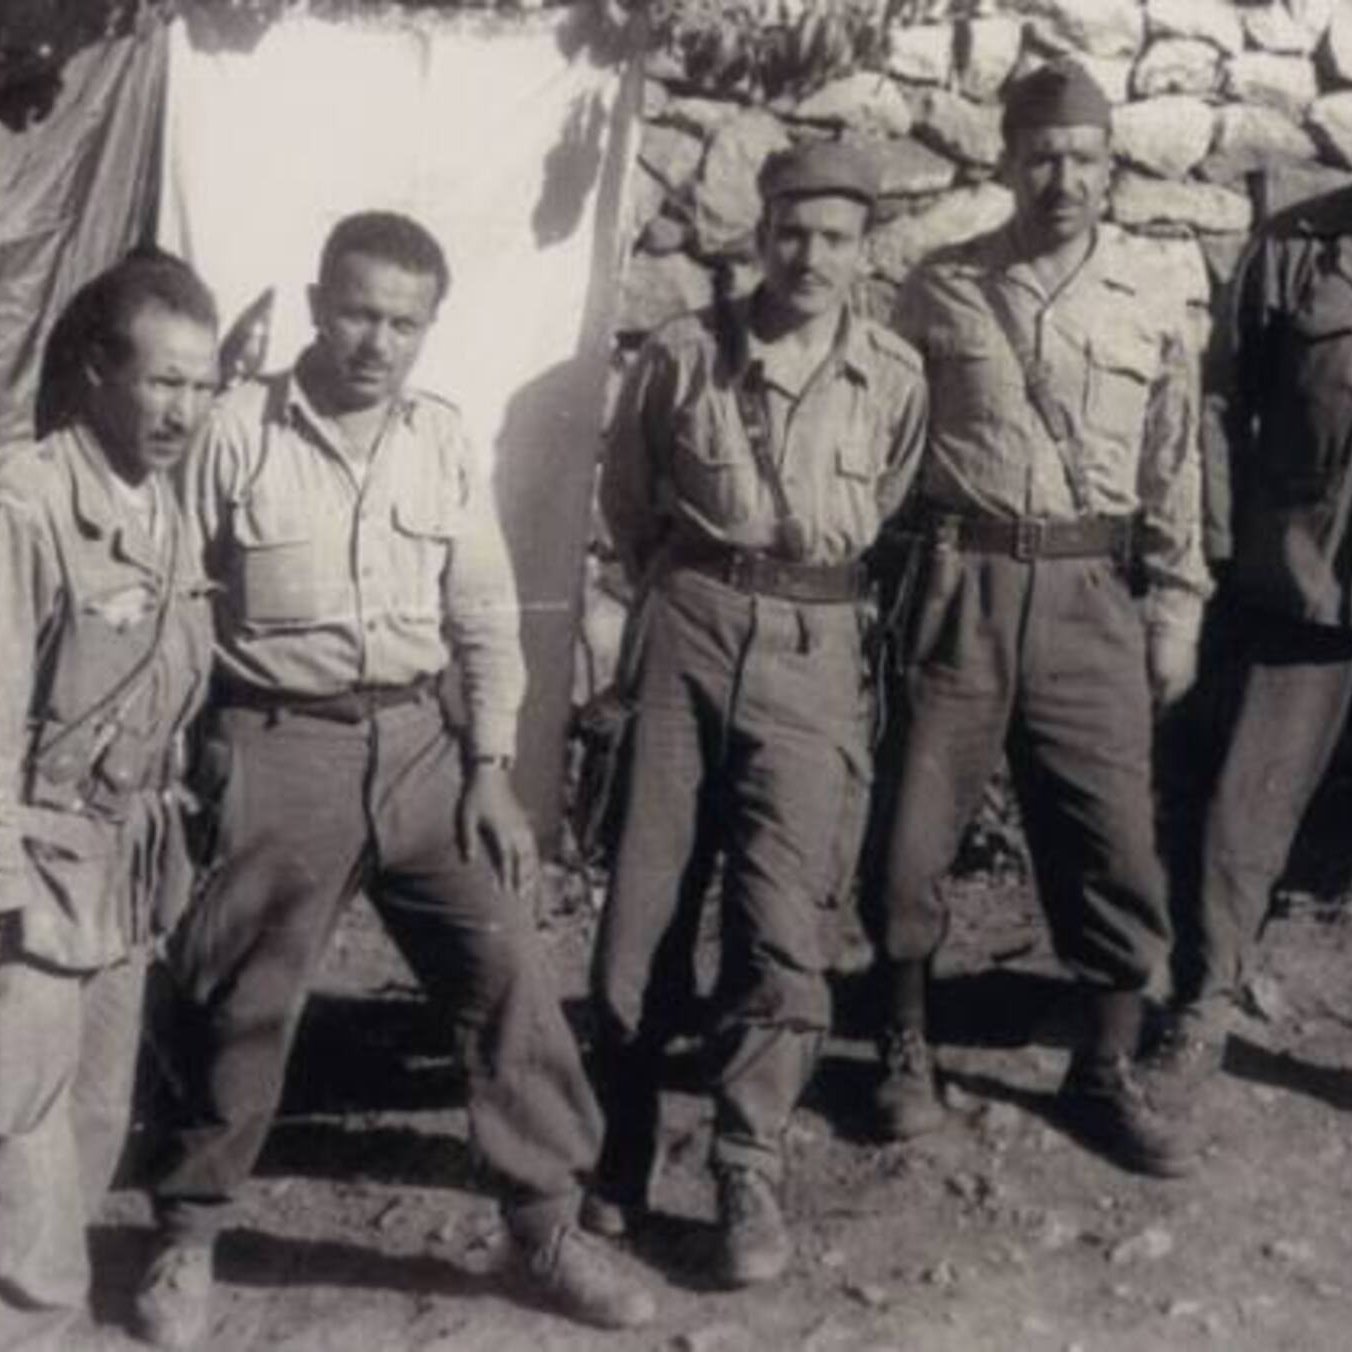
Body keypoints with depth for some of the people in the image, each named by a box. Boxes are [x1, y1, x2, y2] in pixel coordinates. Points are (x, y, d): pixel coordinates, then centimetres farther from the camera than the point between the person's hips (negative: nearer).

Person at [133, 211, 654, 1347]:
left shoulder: (443, 440, 4)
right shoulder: (239, 430, -7)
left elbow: (485, 615, 8)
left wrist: (491, 764, 2)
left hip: (419, 741, 4)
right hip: (280, 747, -3)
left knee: (508, 973, 1)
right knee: (244, 1002, 6)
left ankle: (548, 1225, 18)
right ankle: (187, 1237, 28)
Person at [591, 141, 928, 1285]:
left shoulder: (895, 378, 1)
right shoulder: (683, 354, 1)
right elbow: (626, 500, 14)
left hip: (815, 649, 0)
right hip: (691, 630, 1)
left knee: (782, 927, -5)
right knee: (640, 912, 5)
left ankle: (750, 1177, 10)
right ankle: (621, 1154, 23)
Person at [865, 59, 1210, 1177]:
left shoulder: (1152, 309, 7)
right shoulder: (940, 290, 4)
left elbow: (1175, 476, 10)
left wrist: (1176, 612, 7)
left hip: (1091, 596, 1)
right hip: (962, 583, -1)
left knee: (1115, 840, 3)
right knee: (912, 829, 3)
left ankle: (1107, 1075, 20)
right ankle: (906, 1049, 23)